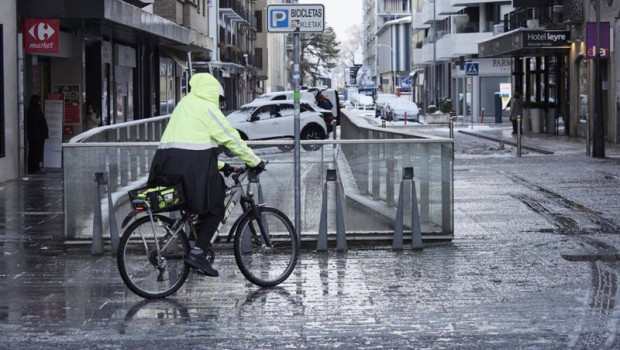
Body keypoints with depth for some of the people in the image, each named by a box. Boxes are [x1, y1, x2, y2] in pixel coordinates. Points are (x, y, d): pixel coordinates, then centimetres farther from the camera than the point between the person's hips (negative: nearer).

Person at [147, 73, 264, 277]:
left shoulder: (185, 104, 26)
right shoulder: (207, 108, 0)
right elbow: (230, 138, -3)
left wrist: (220, 165, 30)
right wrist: (255, 162, 4)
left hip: (167, 160, 8)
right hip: (192, 163, -8)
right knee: (215, 208, 3)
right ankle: (197, 252, -8)